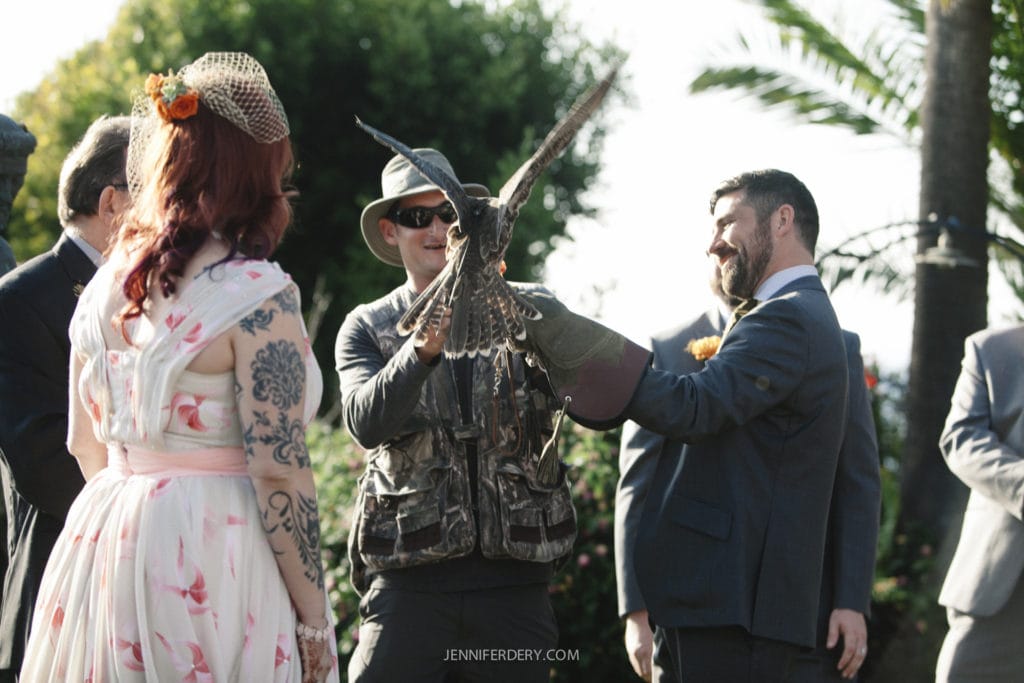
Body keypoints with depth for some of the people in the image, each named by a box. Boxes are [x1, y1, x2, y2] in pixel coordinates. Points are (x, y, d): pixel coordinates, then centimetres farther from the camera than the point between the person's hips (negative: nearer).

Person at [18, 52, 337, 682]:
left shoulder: (108, 284, 7)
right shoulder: (257, 296, -14)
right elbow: (278, 470, -16)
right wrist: (314, 618, -11)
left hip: (104, 539, 7)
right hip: (210, 556, -7)